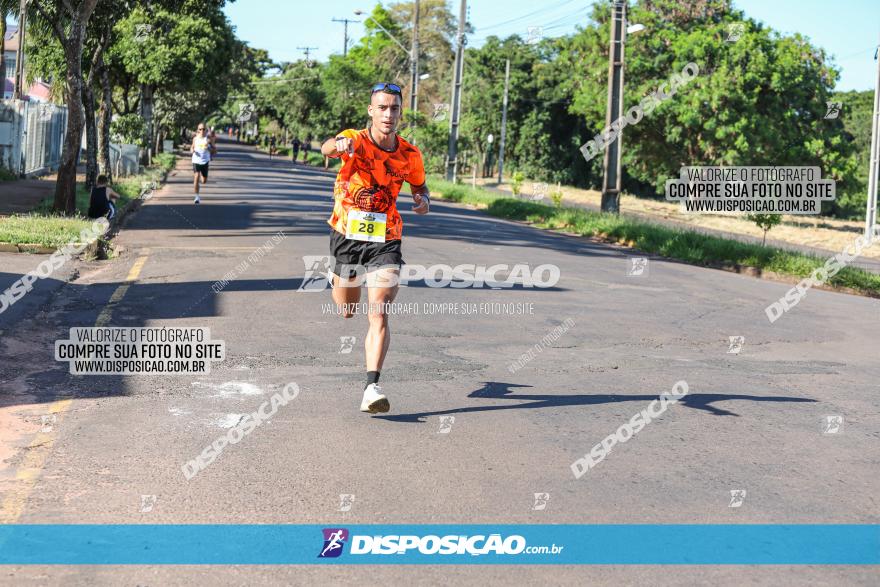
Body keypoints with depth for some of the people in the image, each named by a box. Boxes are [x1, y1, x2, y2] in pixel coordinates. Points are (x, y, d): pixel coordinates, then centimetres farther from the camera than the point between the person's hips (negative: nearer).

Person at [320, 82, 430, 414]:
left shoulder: (410, 155, -3)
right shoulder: (354, 140, -13)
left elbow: (420, 187, 16)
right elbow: (327, 149, -37)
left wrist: (423, 201, -9)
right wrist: (339, 146, -62)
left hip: (385, 240, 0)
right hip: (346, 235, 0)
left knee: (378, 314, -16)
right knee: (346, 310, 18)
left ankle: (372, 387, -18)